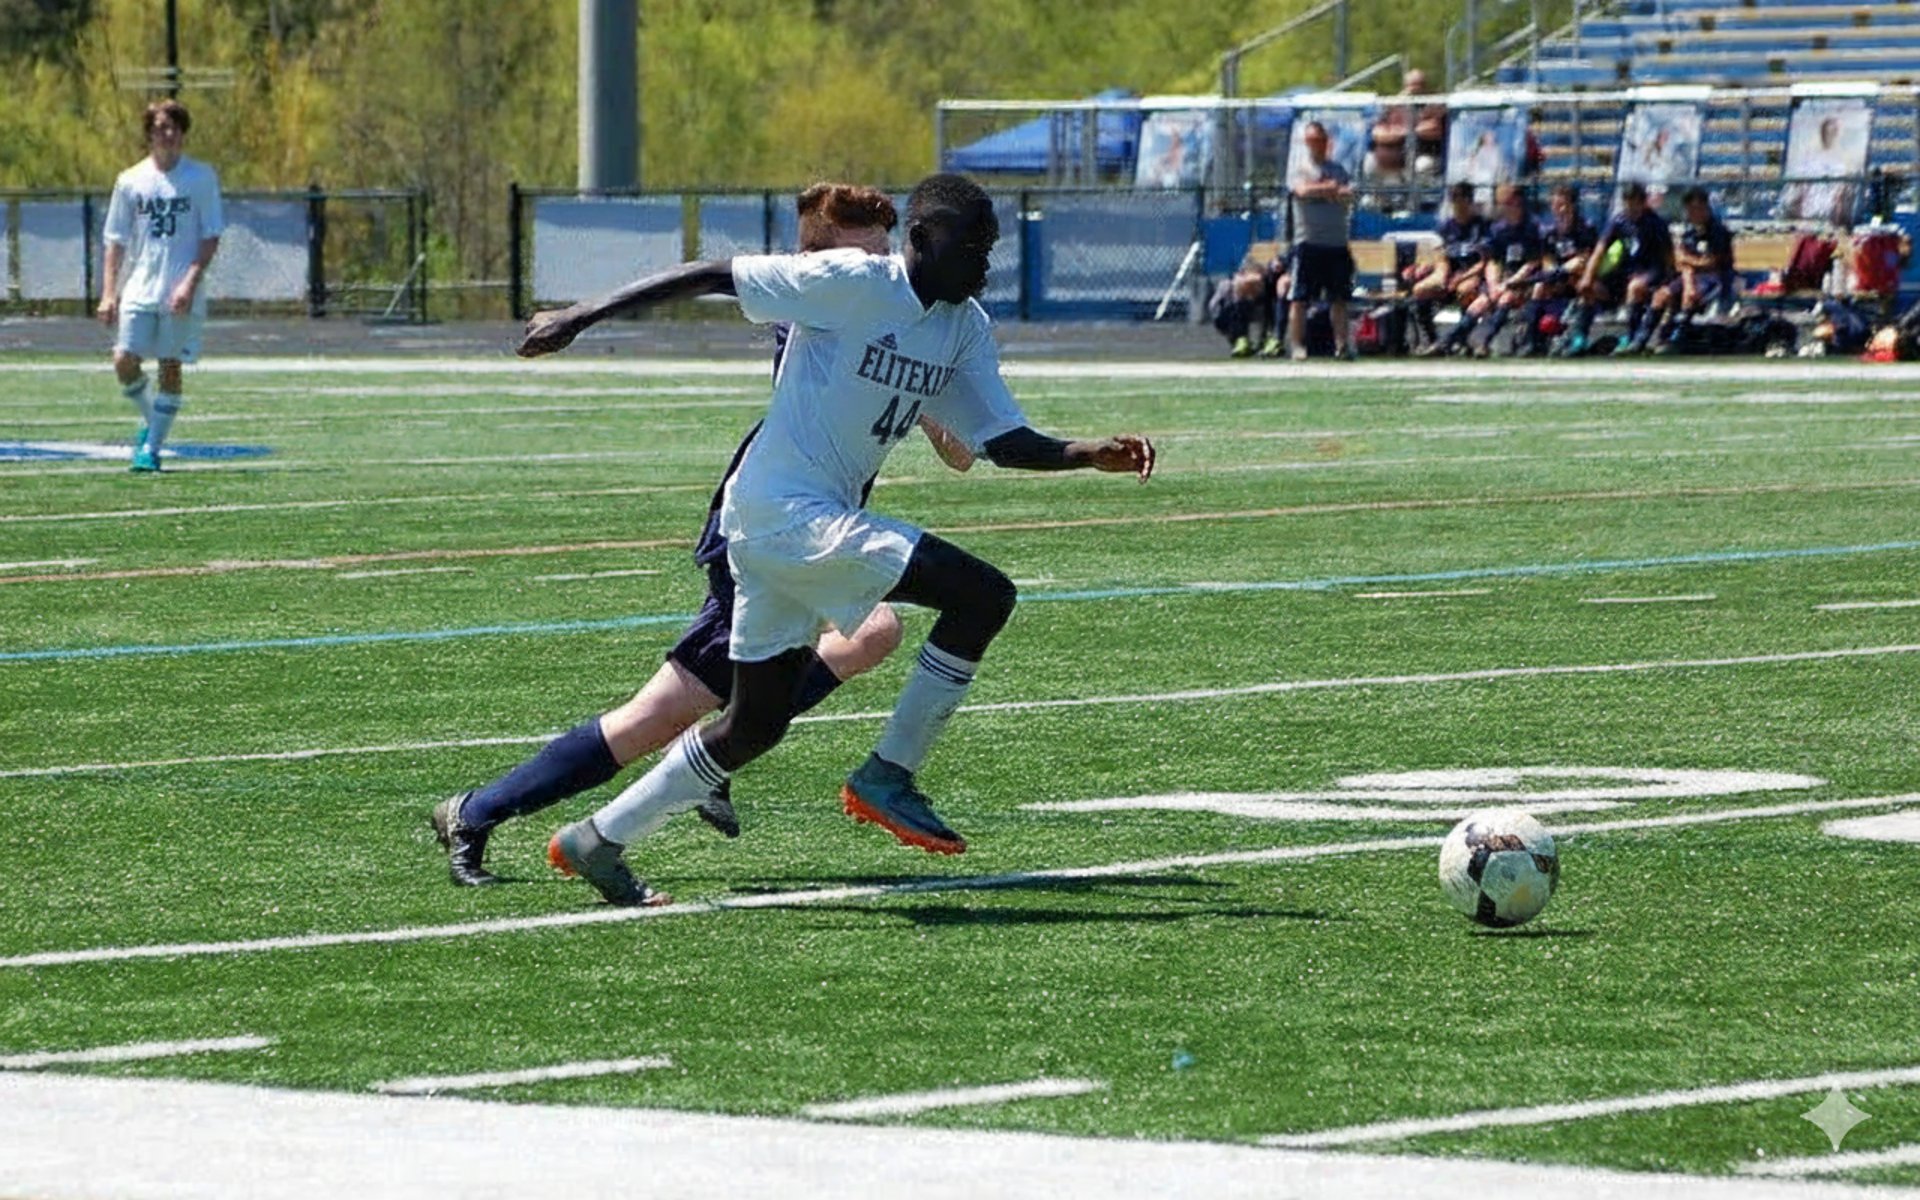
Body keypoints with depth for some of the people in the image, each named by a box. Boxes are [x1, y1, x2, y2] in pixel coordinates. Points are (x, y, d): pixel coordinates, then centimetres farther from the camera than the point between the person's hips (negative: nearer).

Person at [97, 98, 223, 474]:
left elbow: (211, 238, -1)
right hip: (138, 289, 2)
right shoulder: (130, 181, 6)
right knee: (124, 362, -7)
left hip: (182, 295, -2)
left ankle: (152, 447, 6)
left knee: (170, 368, -2)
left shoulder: (201, 177, 0)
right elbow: (116, 242, 9)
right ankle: (151, 420, 20)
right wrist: (108, 294, 1)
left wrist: (190, 282, -13)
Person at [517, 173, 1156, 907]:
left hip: (824, 518, 9)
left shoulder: (965, 329, 9)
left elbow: (1004, 442, 10)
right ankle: (888, 777, -8)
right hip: (784, 508, -9)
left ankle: (599, 840, 26)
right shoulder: (851, 284, -14)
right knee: (982, 594, -18)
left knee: (756, 723, 15)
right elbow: (713, 276, -11)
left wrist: (1091, 456, -8)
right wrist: (581, 317, -13)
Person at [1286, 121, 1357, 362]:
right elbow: (1303, 190, -17)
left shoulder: (1338, 170, 12)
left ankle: (1342, 344, 4)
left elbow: (1348, 195, -3)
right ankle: (1297, 345, -4)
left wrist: (1322, 191, -15)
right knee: (1299, 298, -6)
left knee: (1339, 297, 3)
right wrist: (1331, 188, -12)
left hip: (1336, 243, 3)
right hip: (1308, 241, -3)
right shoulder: (1300, 170, 3)